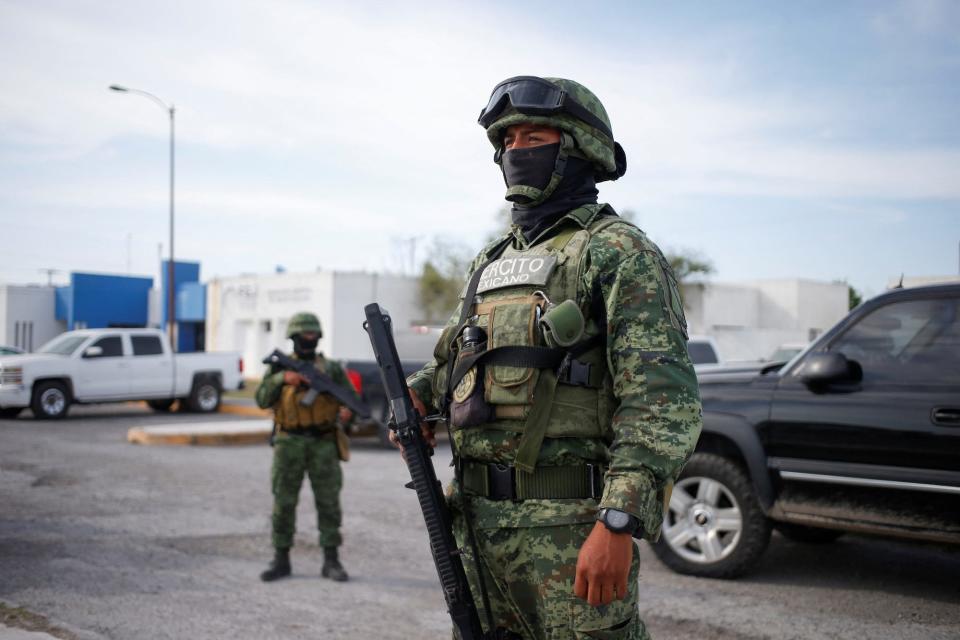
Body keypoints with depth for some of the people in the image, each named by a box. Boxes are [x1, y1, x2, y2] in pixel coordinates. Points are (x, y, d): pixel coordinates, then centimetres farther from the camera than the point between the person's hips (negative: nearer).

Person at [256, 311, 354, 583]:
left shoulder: (331, 369, 7)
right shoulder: (279, 368, 6)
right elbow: (262, 399, -5)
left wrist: (347, 410, -19)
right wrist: (282, 379, -20)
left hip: (323, 444, 0)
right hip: (289, 443, 0)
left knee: (329, 502, 0)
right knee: (283, 502, 3)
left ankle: (331, 561, 8)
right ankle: (281, 560, 13)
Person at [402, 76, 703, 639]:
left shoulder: (620, 252, -6)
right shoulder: (492, 260, 18)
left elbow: (663, 398, -16)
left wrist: (619, 524, -25)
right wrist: (418, 392, 12)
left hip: (569, 528, -7)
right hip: (479, 519, 8)